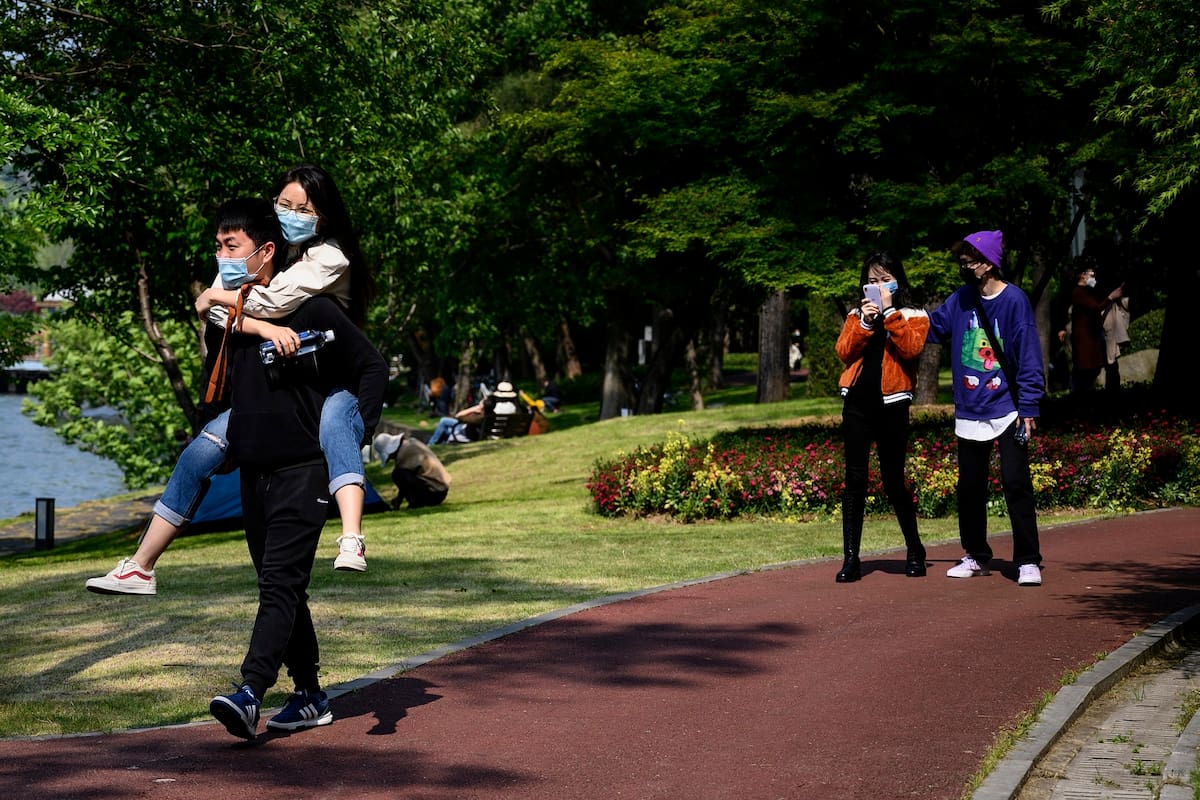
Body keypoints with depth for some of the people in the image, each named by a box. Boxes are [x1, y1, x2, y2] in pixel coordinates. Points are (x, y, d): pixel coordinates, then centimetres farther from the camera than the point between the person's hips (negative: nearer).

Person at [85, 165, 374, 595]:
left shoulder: (330, 257, -11)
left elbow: (276, 300, -26)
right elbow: (220, 315, -9)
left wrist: (217, 297, -8)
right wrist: (266, 329, -29)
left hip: (328, 386, -5)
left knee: (334, 420, -38)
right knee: (202, 451, -10)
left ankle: (352, 542, -56)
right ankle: (139, 568, -3)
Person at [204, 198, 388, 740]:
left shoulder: (310, 309, -9)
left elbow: (373, 367, -5)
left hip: (303, 471, -7)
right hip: (253, 473, 7)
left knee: (281, 583, -16)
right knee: (279, 587, 11)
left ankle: (249, 694, -26)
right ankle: (309, 698, 20)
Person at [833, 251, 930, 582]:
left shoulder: (913, 316, 6)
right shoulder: (857, 315, 13)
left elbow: (911, 348, -13)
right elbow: (844, 352, 1)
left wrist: (889, 311, -13)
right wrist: (865, 321, -11)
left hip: (892, 405, -2)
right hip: (857, 403, 2)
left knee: (894, 481, 3)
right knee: (854, 480, -3)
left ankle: (915, 550, 23)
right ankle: (850, 558, -2)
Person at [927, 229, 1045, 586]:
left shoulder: (1014, 300, -9)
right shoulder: (960, 300, 5)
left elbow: (1028, 356, -10)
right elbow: (931, 327, 7)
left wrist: (1028, 408, -13)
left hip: (1007, 412, -5)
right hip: (969, 413, 5)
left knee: (1016, 483, -7)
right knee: (970, 488, 11)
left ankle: (1028, 560, 0)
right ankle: (976, 556, 24)